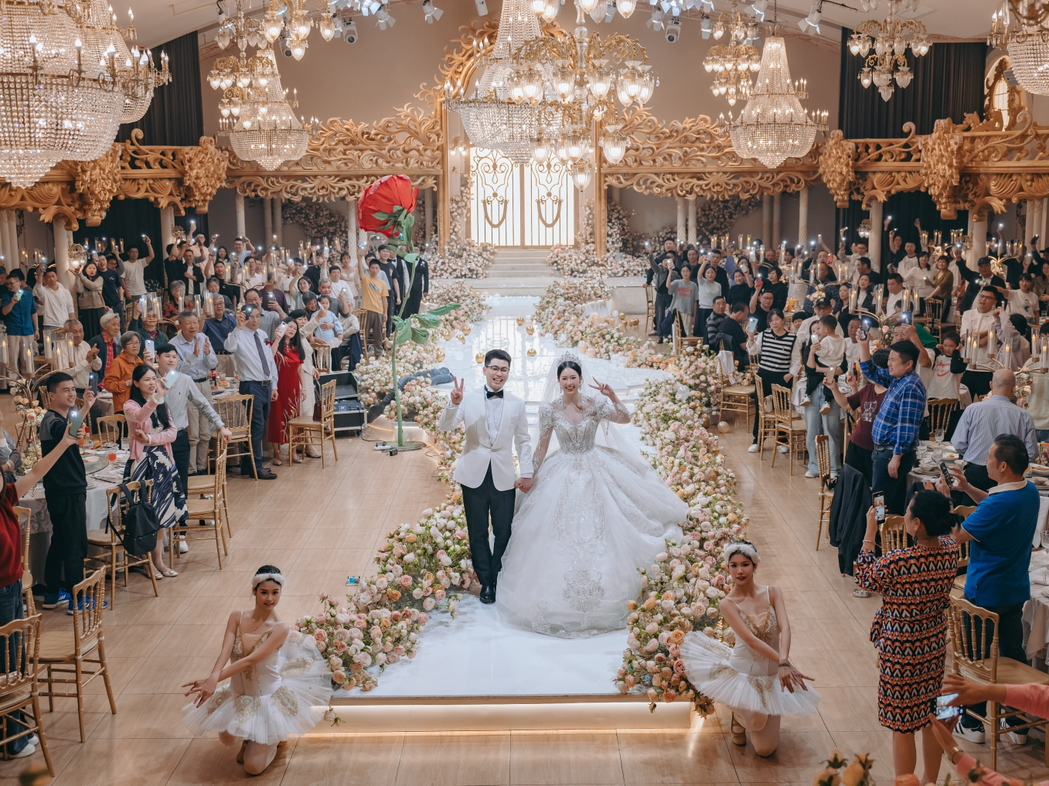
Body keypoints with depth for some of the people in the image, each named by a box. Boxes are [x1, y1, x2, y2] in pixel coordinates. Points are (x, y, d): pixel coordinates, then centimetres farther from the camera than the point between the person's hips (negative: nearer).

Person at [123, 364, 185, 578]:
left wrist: (150, 439, -15)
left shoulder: (162, 406, 12)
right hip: (143, 462, -6)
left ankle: (158, 560, 15)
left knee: (161, 512, 8)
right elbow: (139, 417, -31)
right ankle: (148, 562, 5)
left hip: (163, 461, 6)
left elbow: (173, 432, 1)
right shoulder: (130, 406, -7)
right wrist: (156, 398, -48)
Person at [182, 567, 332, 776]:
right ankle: (249, 738, 21)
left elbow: (250, 660, -30)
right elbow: (226, 651, -23)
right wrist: (213, 678, -44)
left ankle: (273, 737, 25)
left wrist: (214, 680, -39)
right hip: (238, 695, 4)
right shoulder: (237, 618, -8)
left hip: (269, 698, -4)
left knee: (253, 767, -7)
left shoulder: (281, 629, -21)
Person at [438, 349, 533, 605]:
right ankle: (486, 582, 20)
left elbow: (523, 441, 8)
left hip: (504, 477, 1)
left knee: (504, 531, 6)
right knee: (478, 532, 7)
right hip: (475, 475, -1)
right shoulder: (469, 400, -1)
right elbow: (445, 427, -10)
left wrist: (527, 474, 2)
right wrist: (454, 405, -28)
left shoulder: (517, 405, 4)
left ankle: (498, 579, 24)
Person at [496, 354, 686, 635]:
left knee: (597, 531, 3)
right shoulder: (550, 409, -5)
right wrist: (532, 475, 5)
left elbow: (625, 418, -15)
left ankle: (598, 596, 16)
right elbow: (542, 445, 3)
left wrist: (612, 397, -28)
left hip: (593, 472, 0)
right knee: (562, 535, 2)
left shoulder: (594, 403, -6)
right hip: (563, 474, 0)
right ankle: (561, 596, 14)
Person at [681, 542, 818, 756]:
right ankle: (739, 715, 5)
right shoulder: (728, 604, -14)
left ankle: (745, 715, 34)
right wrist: (785, 663, -36)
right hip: (743, 672, -3)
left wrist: (783, 663, -39)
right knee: (755, 720, -34)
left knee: (765, 749, 2)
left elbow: (784, 627, -20)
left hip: (772, 675, 3)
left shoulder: (772, 593, -5)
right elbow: (751, 640, -24)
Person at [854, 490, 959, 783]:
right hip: (935, 647, 6)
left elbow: (865, 579, -9)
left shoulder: (897, 562, -29)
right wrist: (940, 505, 8)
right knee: (932, 720, 22)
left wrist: (870, 532, -6)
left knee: (902, 727, 9)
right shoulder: (950, 551, -12)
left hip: (900, 651, -6)